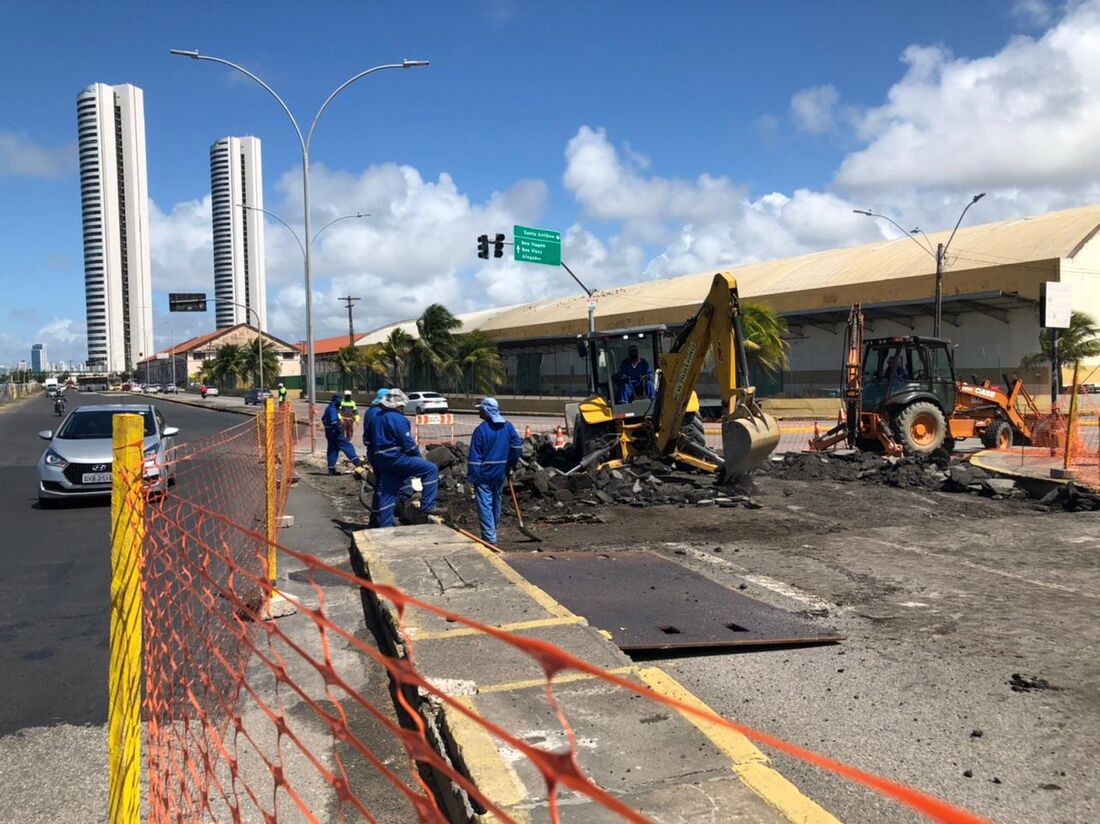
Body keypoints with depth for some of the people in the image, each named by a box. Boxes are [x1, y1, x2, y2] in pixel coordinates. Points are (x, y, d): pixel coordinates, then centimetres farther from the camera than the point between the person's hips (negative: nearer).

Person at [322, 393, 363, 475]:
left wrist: (327, 428, 30)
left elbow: (323, 419, 27)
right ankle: (357, 462, -7)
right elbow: (334, 421, -28)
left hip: (329, 433, 10)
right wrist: (339, 428, -22)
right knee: (347, 446, -6)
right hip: (335, 433, -10)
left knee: (332, 450, 10)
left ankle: (331, 469, 11)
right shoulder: (333, 409, -17)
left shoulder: (328, 408, 15)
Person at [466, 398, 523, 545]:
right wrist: (510, 466, 13)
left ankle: (489, 537, -7)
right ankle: (492, 531, 33)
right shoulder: (508, 426, 2)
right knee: (496, 502, 19)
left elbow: (474, 456, -14)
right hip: (500, 473, 6)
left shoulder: (481, 429, -15)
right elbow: (517, 447, 2)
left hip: (484, 474, -6)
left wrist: (472, 476, -10)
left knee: (485, 505, -3)